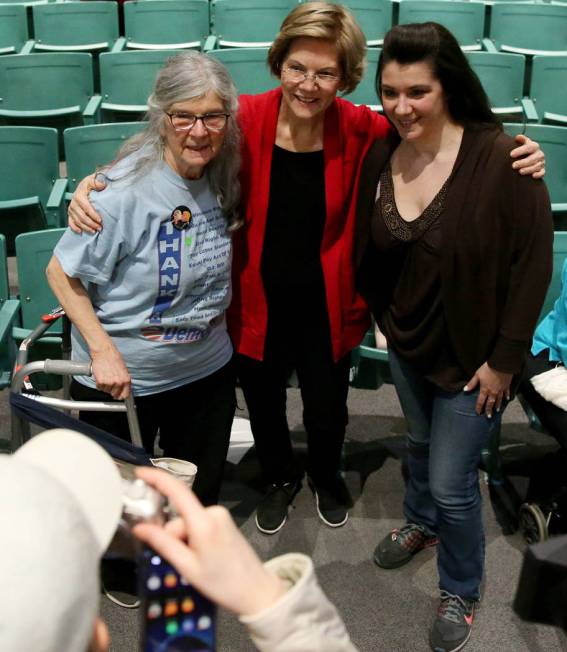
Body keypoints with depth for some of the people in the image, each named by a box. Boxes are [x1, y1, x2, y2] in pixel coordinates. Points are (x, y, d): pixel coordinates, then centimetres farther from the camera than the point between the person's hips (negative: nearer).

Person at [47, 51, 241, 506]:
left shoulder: (222, 178, -7)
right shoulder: (124, 191, -26)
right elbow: (62, 273, -17)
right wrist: (103, 350, -23)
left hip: (208, 370, 5)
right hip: (121, 377, -4)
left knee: (200, 495, 23)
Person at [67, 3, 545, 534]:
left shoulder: (361, 131, -17)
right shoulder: (245, 119, -19)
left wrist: (513, 155, -24)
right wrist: (97, 184, -26)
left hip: (326, 305, 0)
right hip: (257, 303, 0)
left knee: (327, 407, 21)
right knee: (263, 404, 22)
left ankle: (326, 476, 58)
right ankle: (280, 478, 57)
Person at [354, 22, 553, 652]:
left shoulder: (499, 158, -25)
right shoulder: (380, 157, -9)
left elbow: (533, 261, -20)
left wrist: (505, 358, -17)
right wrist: (381, 316, 9)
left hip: (471, 354, -5)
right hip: (406, 341, 5)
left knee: (451, 482, 4)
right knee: (420, 442, 27)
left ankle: (461, 591, 31)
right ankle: (420, 523, 57)